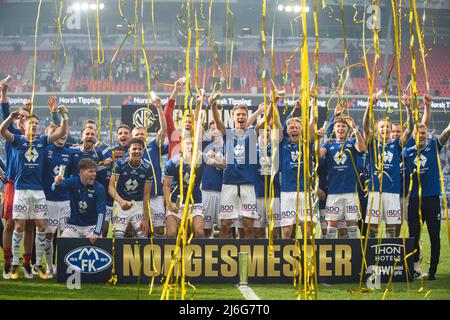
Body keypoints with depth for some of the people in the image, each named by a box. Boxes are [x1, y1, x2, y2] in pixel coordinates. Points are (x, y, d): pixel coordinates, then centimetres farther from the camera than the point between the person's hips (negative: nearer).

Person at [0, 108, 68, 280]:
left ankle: (38, 264, 11)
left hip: (39, 190, 3)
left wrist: (64, 117, -18)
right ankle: (15, 264, 5)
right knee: (19, 227, -2)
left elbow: (61, 133, 0)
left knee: (41, 226, 2)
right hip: (21, 189, -2)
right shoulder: (18, 140, 3)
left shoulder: (42, 140, 10)